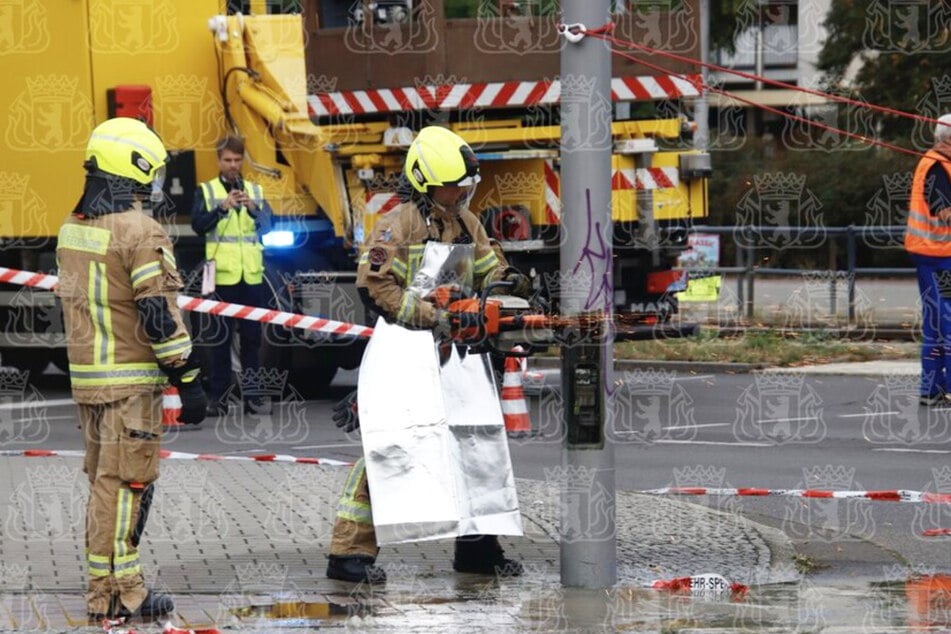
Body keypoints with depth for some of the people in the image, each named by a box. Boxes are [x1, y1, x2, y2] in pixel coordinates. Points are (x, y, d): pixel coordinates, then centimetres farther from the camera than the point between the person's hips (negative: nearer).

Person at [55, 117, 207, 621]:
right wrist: (189, 380, -12)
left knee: (104, 481, 15)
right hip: (130, 380, -8)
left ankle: (103, 587, 19)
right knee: (125, 484, -4)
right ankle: (119, 594, -2)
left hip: (86, 376, 8)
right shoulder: (139, 232, -15)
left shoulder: (72, 229, 11)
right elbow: (160, 316, -17)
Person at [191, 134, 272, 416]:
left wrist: (252, 208, -15)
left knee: (252, 336, 5)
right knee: (220, 338, -2)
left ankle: (252, 396, 10)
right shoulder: (206, 191, 6)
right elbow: (198, 225, -6)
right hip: (222, 274, -2)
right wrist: (222, 208, -20)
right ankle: (218, 397, 0)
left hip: (252, 274, 3)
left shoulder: (255, 190, 13)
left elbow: (267, 226, 3)